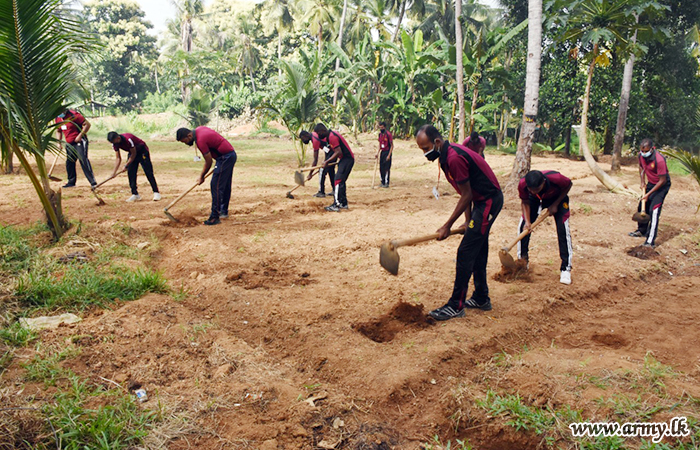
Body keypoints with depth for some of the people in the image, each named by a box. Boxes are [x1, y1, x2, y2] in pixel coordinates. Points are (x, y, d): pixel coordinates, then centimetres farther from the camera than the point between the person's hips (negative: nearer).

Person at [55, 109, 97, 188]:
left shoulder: (73, 115, -14)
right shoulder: (58, 118, 9)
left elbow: (87, 124, -16)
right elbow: (58, 131, 23)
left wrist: (80, 135, -21)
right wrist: (59, 142, 11)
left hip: (79, 142, -8)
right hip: (69, 144, 8)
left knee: (83, 160, -17)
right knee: (69, 162, 9)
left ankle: (93, 182, -20)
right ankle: (71, 182, 22)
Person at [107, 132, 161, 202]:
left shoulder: (128, 139, -33)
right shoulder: (115, 144, -11)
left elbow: (134, 153, -23)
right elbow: (118, 158, -8)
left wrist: (126, 164, -24)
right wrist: (114, 172, -17)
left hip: (142, 152, -7)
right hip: (132, 153, 7)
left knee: (148, 172, -10)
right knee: (130, 173, -2)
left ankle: (156, 193, -6)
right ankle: (135, 194, 5)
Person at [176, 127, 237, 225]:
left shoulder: (200, 140, -21)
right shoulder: (199, 129, 8)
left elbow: (208, 161, -14)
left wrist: (201, 176, -1)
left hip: (225, 157, -10)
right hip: (231, 154, 10)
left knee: (216, 186, -10)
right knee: (225, 185, 19)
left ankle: (215, 217, -10)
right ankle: (224, 211, 31)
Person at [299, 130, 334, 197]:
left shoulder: (315, 140, -20)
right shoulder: (314, 135, 8)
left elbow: (315, 160, -19)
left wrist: (310, 174, -14)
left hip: (332, 150, -10)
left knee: (322, 170, -8)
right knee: (331, 170, 19)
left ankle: (321, 192, -3)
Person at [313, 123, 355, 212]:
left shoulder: (332, 137, -19)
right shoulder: (330, 135, 13)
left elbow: (338, 152, -24)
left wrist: (327, 161, -19)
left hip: (347, 159, -11)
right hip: (345, 159, 11)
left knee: (338, 181, -14)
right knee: (341, 181, 15)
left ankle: (336, 205, -17)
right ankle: (343, 204, 21)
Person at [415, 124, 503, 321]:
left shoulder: (454, 158, -25)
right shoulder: (448, 154, 7)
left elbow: (466, 195, -20)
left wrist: (447, 226, -14)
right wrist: (468, 221, 6)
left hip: (489, 202, -10)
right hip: (483, 201, 10)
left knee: (465, 253, -8)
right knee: (478, 252, 18)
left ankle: (456, 306, -1)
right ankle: (481, 299, 31)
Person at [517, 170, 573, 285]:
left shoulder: (556, 178, -41)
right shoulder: (522, 184, -34)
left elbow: (569, 185, -16)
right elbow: (525, 202, -14)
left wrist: (555, 204, -19)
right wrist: (527, 221, -25)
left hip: (557, 198, -2)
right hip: (535, 200, 2)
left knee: (563, 230, -15)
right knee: (523, 227, -8)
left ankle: (566, 269, -7)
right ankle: (522, 261, 11)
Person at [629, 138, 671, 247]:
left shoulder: (659, 160, -33)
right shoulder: (641, 155, -11)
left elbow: (662, 180, -26)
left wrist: (649, 194, -23)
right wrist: (642, 182, 6)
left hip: (662, 185, -8)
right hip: (650, 183, 8)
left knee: (654, 211, -17)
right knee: (642, 207, 16)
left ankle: (650, 241, -18)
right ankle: (642, 231, 40)